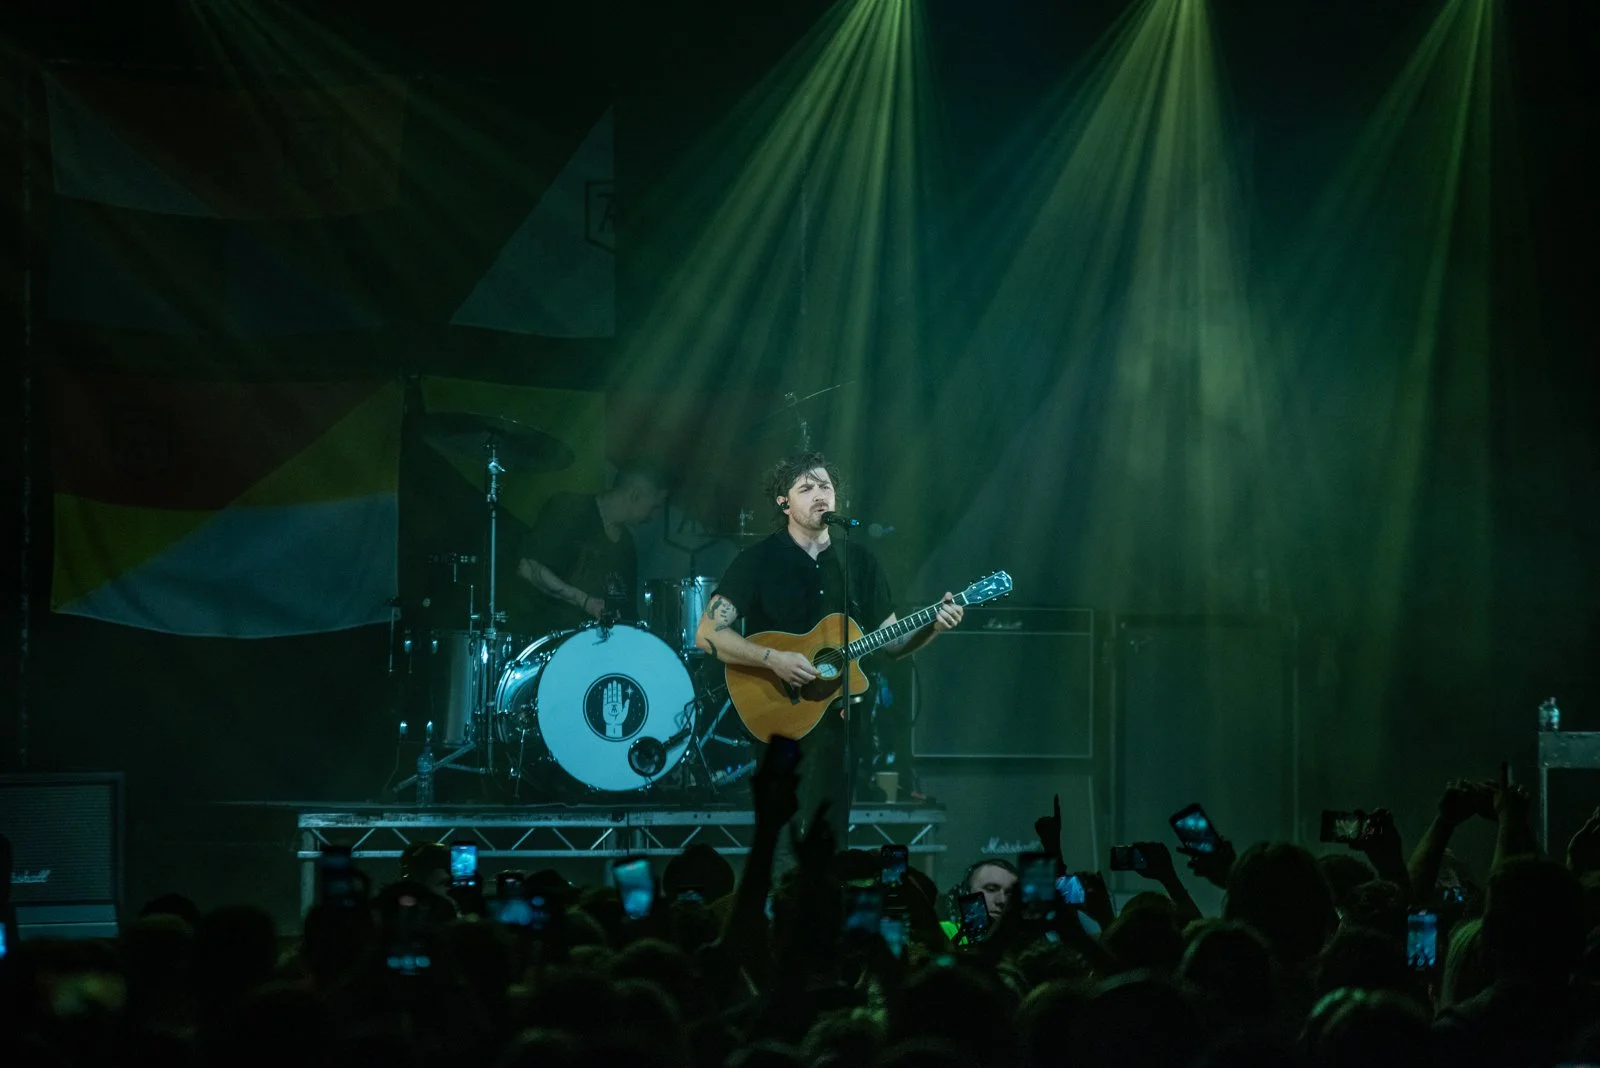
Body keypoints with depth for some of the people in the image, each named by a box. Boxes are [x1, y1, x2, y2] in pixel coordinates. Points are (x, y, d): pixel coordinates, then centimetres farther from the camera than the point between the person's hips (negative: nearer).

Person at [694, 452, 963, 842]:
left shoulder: (859, 561, 11)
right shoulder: (758, 561, -2)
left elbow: (892, 641, 15)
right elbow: (707, 634, -9)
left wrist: (933, 626, -5)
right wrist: (773, 659, -20)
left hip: (837, 711, 3)